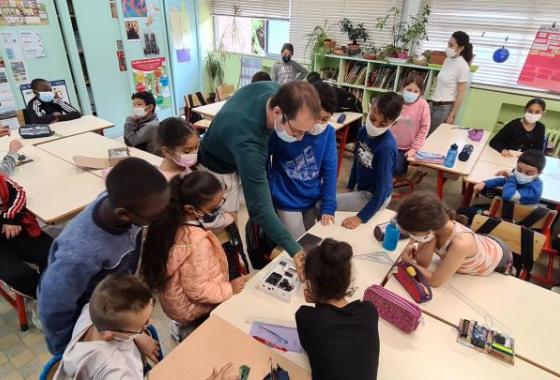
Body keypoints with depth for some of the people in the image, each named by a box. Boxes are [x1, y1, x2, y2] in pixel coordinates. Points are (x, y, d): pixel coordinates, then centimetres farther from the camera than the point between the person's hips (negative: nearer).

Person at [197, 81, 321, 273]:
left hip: (235, 157, 7)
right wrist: (295, 251, -47)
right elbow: (260, 208, -44)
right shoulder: (247, 142, -47)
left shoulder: (275, 90, -25)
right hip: (219, 171, -7)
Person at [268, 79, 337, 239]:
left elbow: (330, 170, -8)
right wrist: (268, 190, -6)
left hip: (314, 199, 4)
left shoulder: (329, 133, -10)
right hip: (288, 202, -4)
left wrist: (328, 207, -10)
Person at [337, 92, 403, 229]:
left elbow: (382, 189, -27)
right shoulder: (363, 131, -9)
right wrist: (349, 188, 13)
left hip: (374, 196, -8)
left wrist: (361, 217, -25)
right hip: (362, 189, 8)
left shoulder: (386, 147, -30)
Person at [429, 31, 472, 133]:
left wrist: (452, 116, -13)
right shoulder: (448, 60, 8)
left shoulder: (462, 66, -13)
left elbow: (460, 94, -12)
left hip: (445, 108, -7)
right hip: (434, 104, 7)